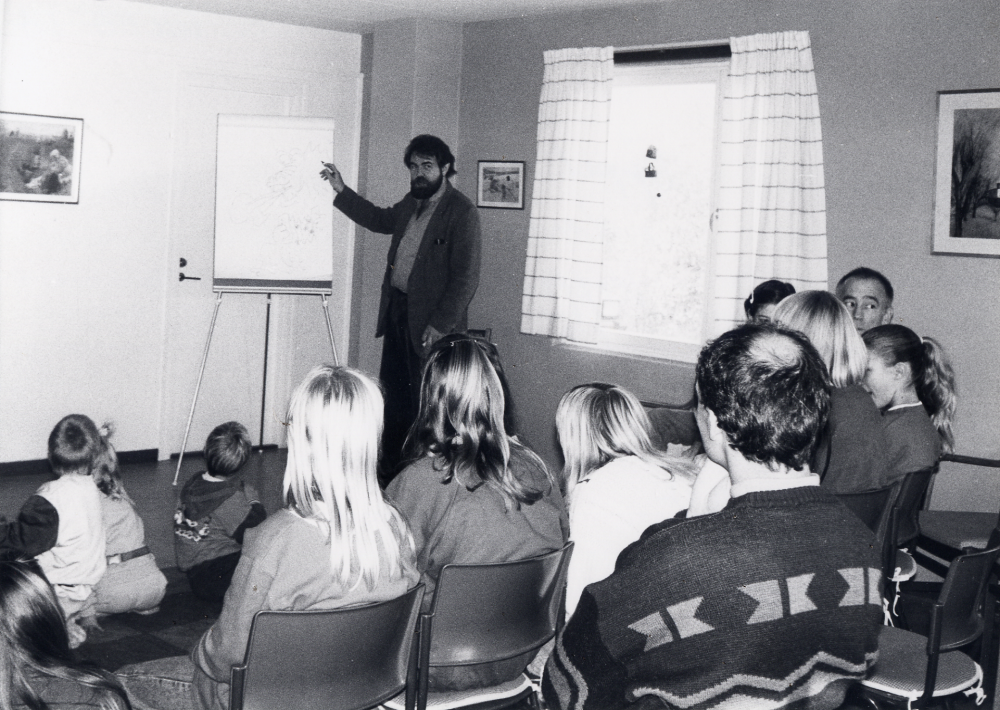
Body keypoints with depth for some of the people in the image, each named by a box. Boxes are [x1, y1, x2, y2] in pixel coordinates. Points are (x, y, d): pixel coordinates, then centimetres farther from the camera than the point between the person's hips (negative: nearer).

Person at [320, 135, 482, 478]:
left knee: (424, 402, -3)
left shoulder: (462, 212, -13)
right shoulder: (412, 203, 12)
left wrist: (440, 324, -19)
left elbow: (466, 277, -16)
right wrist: (342, 191, 27)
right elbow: (381, 220, 33)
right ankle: (390, 471, 24)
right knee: (393, 395, 14)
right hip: (397, 309, 8)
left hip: (430, 322, -8)